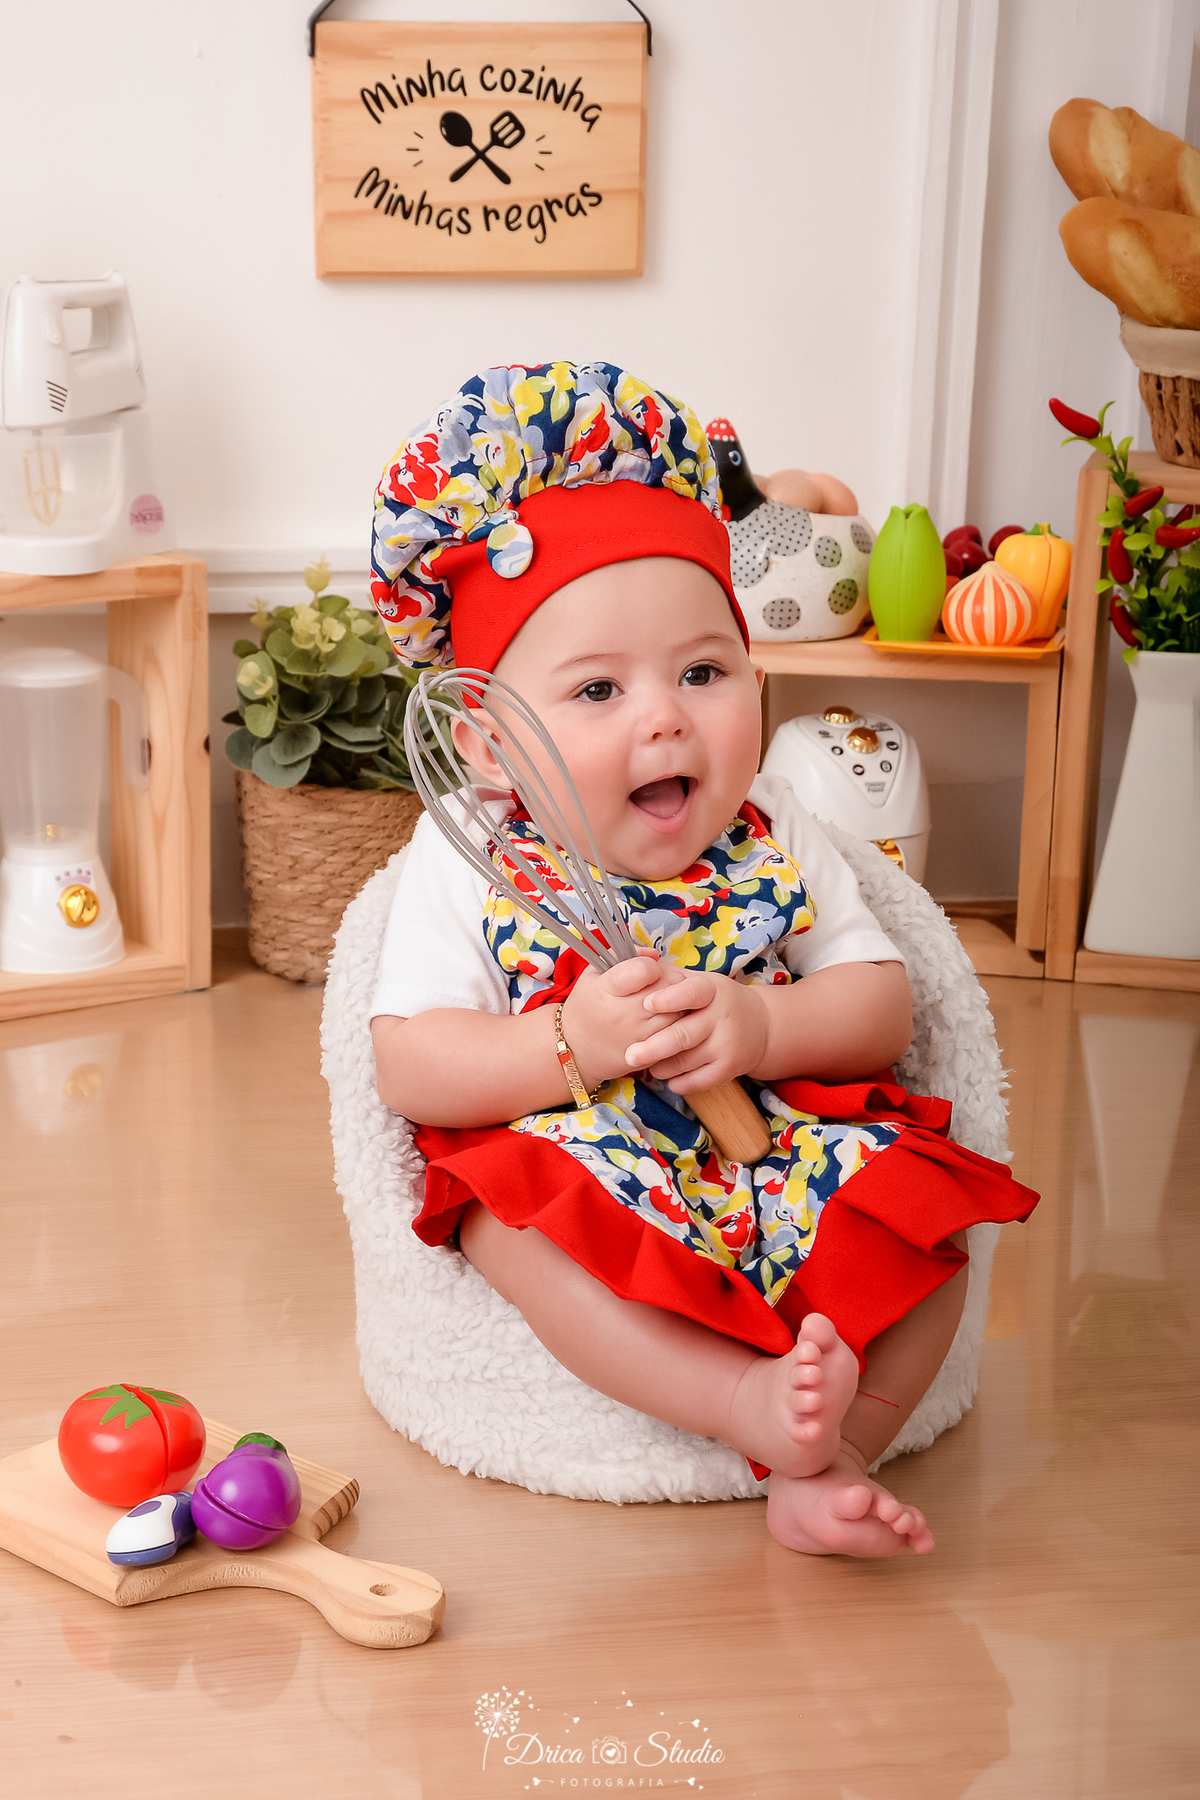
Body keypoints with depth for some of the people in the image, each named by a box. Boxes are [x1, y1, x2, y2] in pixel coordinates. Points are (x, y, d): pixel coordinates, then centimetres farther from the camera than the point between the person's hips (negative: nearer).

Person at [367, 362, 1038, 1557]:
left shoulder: (770, 840, 1)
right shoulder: (469, 863, -8)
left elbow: (881, 1007, -1)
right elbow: (409, 1068, -14)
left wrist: (760, 1028, -22)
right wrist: (570, 1043, -30)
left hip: (781, 1157, 3)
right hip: (576, 1172, -3)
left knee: (923, 1211, -19)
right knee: (512, 1222, -33)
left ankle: (822, 1461, -23)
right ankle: (748, 1399, -35)